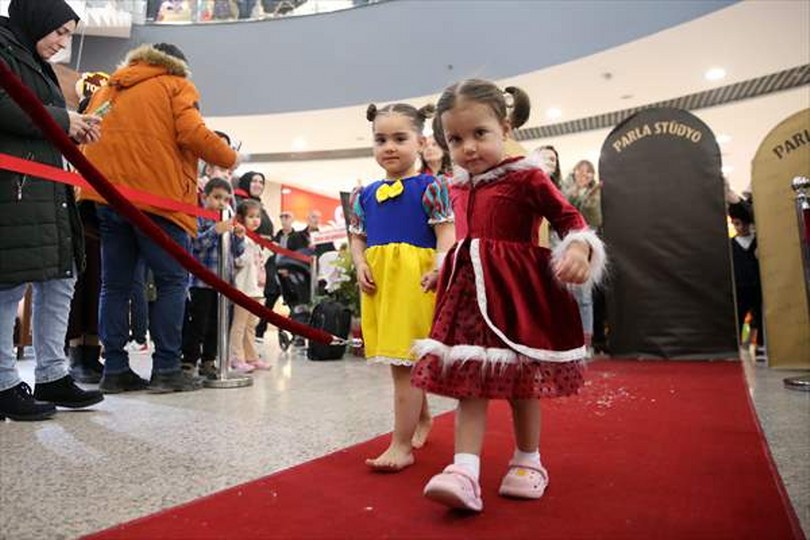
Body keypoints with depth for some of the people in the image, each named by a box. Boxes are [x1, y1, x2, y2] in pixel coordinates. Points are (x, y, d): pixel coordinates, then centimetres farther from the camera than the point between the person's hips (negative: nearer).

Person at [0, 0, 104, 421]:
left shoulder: (35, 64, 27)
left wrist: (73, 129, 9)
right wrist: (60, 120, -10)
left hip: (43, 188, 10)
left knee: (59, 280, 8)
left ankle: (51, 376, 15)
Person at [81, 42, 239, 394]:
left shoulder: (108, 89, 25)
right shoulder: (175, 86, 8)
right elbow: (192, 134, -8)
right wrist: (230, 158, 4)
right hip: (156, 196, -6)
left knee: (115, 284, 8)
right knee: (172, 282, -1)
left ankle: (115, 369, 7)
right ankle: (166, 369, -4)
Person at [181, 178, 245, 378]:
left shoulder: (229, 222, 15)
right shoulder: (198, 219, -4)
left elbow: (237, 252, 16)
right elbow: (194, 243, -17)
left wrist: (239, 237, -3)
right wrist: (215, 231, -27)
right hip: (201, 281, -6)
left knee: (215, 324, 12)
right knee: (197, 324, -2)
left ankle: (208, 361, 22)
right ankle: (189, 363, 6)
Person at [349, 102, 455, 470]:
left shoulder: (429, 188, -2)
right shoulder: (365, 195, 12)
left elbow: (446, 234, -8)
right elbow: (357, 238, 15)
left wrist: (439, 266, -23)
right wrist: (361, 266, -3)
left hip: (415, 281, -6)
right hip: (378, 283, 6)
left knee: (404, 362, -7)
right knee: (401, 362, 18)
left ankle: (402, 445, 2)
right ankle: (422, 418, 41)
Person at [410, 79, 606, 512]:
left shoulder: (526, 177, -9)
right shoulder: (462, 187, 11)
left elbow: (568, 218, -8)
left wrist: (579, 249, -26)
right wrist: (442, 269, 27)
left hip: (517, 290, -5)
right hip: (470, 289, 5)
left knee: (522, 382, 8)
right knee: (468, 383, -2)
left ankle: (527, 461, 27)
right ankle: (464, 471, -1)